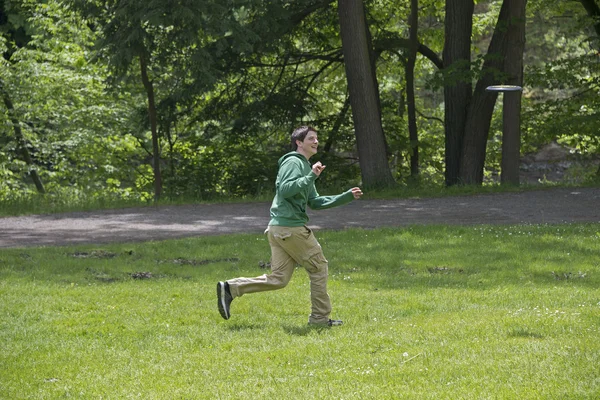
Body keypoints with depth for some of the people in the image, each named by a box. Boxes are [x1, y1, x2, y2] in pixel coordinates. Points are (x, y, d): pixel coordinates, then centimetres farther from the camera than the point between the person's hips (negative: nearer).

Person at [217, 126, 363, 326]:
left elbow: (315, 202, 26)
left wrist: (347, 196, 20)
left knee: (278, 279, 6)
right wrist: (311, 177, -26)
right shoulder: (293, 162, -7)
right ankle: (320, 317, 7)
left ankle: (230, 288, 1)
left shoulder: (305, 166, 24)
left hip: (278, 228, 10)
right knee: (319, 268, 1)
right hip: (291, 227, -10)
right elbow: (285, 189, -23)